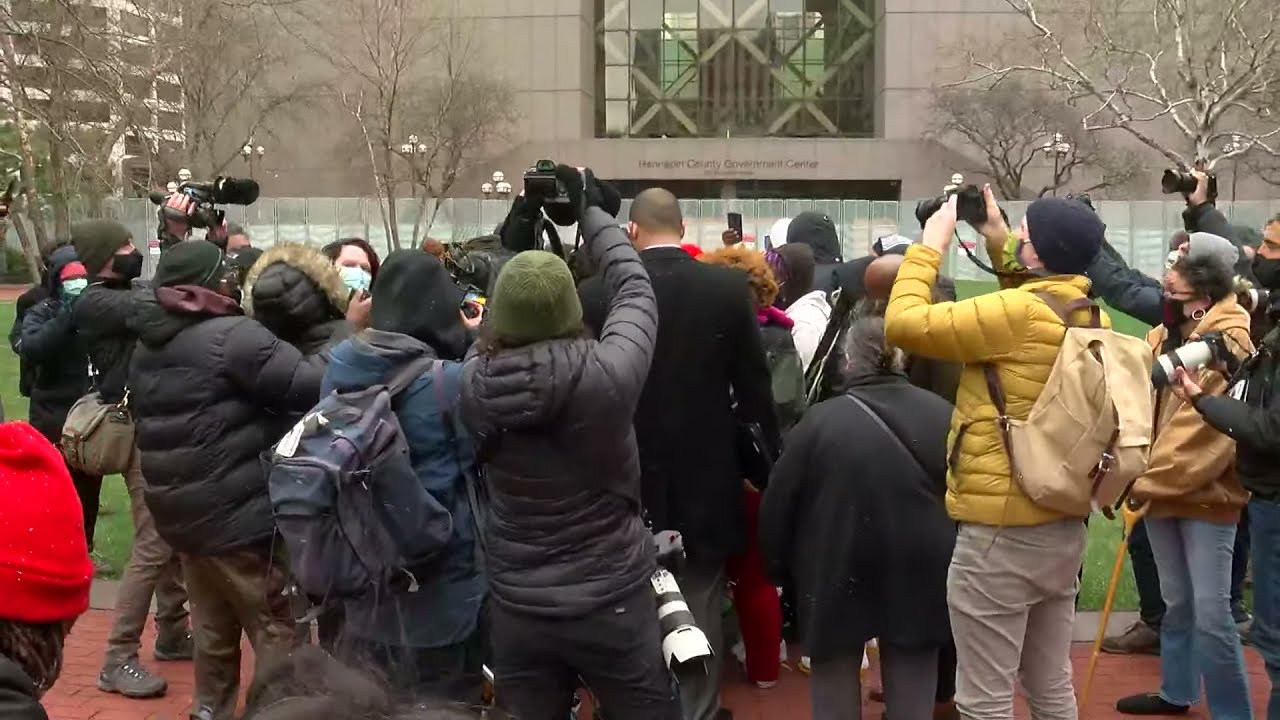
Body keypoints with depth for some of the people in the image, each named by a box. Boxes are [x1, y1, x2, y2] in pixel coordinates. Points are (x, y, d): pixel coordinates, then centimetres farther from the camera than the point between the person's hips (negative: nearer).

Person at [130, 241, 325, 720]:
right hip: (241, 518, -9)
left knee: (213, 632, 21)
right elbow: (314, 386, -25)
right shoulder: (232, 337, -20)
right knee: (279, 639, 2)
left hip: (183, 516, 9)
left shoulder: (148, 347, 9)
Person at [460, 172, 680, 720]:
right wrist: (591, 213, 9)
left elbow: (497, 329, 9)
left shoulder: (476, 384, -15)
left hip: (514, 606, 3)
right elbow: (634, 290, -4)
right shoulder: (606, 376, -23)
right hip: (612, 602, -2)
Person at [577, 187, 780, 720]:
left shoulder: (597, 293, -9)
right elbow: (755, 386, -4)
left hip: (629, 478, 0)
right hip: (705, 477, 0)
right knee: (700, 608, 11)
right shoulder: (729, 288, -7)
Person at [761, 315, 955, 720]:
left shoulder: (820, 421, -10)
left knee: (835, 687, 14)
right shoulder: (944, 416, -3)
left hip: (838, 578, -2)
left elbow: (778, 506, -3)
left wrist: (779, 568, 12)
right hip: (920, 575, 2)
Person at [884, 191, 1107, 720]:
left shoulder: (1016, 314, -20)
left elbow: (904, 323, -18)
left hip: (1001, 533, -8)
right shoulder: (1091, 317, 4)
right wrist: (1000, 244, 19)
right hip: (1063, 527, 8)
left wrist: (930, 246, -5)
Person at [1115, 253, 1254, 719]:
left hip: (1205, 495, -7)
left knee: (1210, 612, -5)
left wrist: (1146, 481, -21)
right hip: (1159, 491, 7)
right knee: (1176, 601, 20)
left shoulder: (1229, 344, -17)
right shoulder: (1162, 337, 7)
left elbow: (1206, 432, -22)